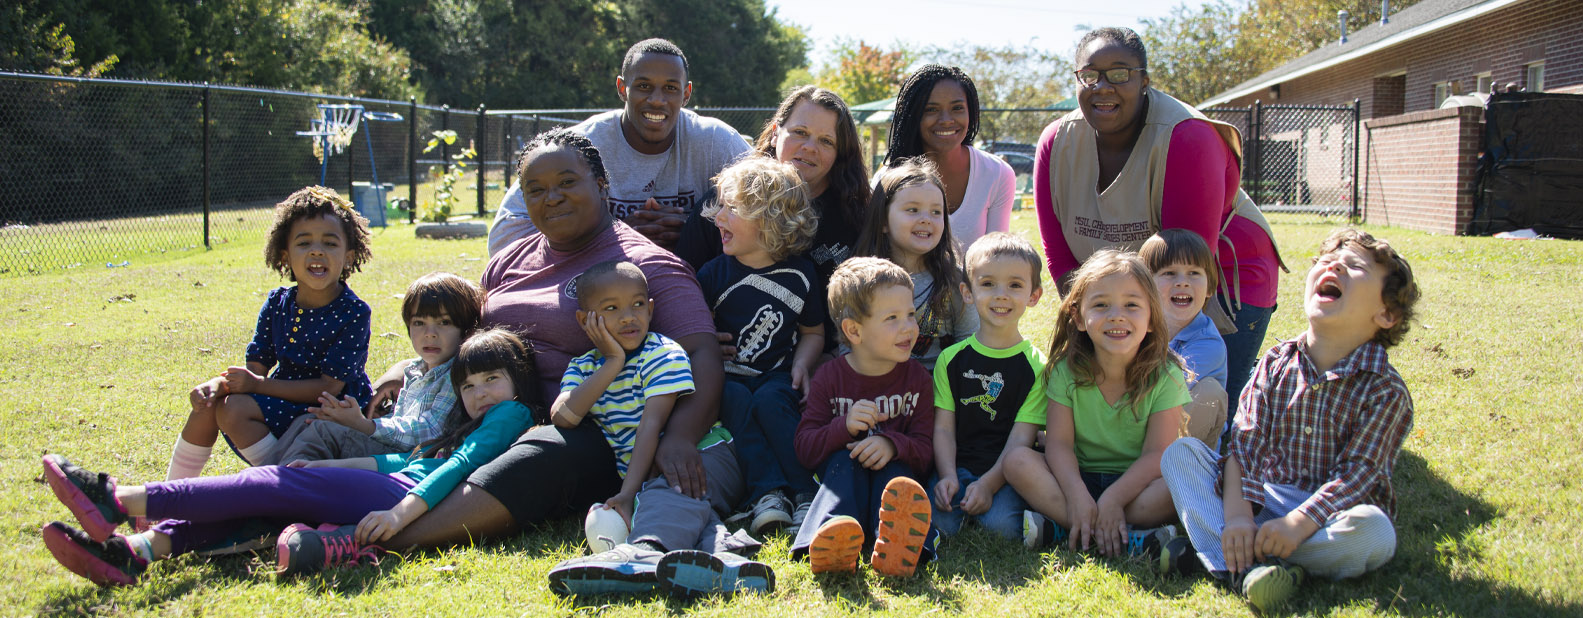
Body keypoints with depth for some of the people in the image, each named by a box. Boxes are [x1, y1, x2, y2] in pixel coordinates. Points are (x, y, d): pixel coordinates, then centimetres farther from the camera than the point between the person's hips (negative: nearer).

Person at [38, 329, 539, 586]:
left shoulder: (511, 413, 8)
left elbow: (463, 463, -8)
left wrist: (400, 515, -24)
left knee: (284, 484, -18)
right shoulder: (463, 427, 36)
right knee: (268, 490, -6)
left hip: (416, 502, -8)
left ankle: (121, 501, -24)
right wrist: (327, 466, 26)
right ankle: (132, 551, -24)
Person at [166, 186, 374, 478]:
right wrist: (220, 383, -19)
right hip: (285, 405, 7)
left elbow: (330, 386, -19)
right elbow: (257, 369, 3)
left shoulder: (354, 313, -16)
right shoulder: (277, 304, 3)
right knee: (209, 400, -9)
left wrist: (258, 385, -22)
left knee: (234, 409, -21)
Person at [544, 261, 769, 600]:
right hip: (643, 476, 4)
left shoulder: (664, 354, -4)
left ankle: (645, 551, -70)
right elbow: (562, 417, -10)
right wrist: (612, 363, -12)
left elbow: (651, 427, -15)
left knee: (670, 492, -39)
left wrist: (629, 493, -26)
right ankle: (722, 549, -61)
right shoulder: (582, 368, 12)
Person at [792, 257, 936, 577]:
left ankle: (895, 545, -65)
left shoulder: (916, 378, 6)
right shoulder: (829, 377, 3)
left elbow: (925, 452, -2)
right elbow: (804, 450, -5)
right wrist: (844, 426, -25)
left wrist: (892, 443, -26)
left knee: (895, 467, -32)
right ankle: (832, 540, -64)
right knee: (844, 459, -33)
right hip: (842, 474, 0)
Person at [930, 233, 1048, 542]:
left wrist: (988, 484, -17)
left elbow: (1022, 437, -4)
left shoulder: (1036, 365, 3)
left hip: (1006, 472, -1)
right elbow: (943, 427, 5)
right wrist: (948, 477, -13)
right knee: (938, 521, -27)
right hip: (957, 467, 1)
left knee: (1001, 524, -30)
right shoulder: (951, 359, 9)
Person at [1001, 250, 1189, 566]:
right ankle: (1132, 538, -32)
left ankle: (1061, 529, -31)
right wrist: (1078, 496, -30)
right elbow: (1058, 443, -12)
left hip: (1136, 482, -2)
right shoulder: (1067, 371, -5)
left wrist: (1112, 499, -29)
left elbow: (1157, 453, -16)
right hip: (1080, 478, 2)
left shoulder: (1164, 375, -9)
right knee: (1017, 461, -25)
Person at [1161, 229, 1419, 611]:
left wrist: (1297, 524, -30)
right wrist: (1237, 516, -22)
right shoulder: (1276, 365, 3)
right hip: (1262, 500, 3)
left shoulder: (1386, 391, -8)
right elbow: (1245, 445, -6)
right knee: (1180, 451, -12)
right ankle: (1242, 567, -34)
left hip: (1329, 512, -3)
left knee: (1373, 534, -36)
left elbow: (1357, 474, -16)